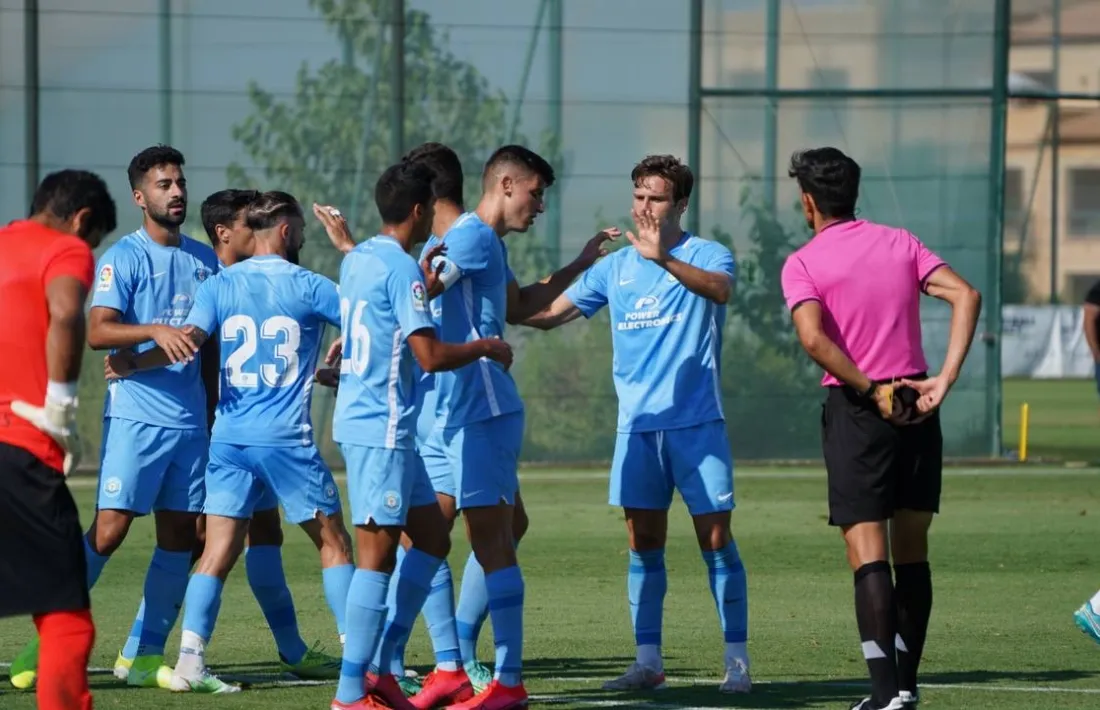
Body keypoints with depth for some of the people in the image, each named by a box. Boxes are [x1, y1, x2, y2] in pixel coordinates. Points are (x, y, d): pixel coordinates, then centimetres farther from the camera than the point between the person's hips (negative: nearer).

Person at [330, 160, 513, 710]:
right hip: (383, 426, -10)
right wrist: (487, 348, -5)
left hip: (359, 418, 10)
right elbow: (431, 356, -21)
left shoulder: (357, 259, 13)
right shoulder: (402, 269, -15)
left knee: (432, 538, 15)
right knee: (377, 554, -7)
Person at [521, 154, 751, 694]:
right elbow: (548, 314, 13)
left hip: (696, 422, -4)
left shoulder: (707, 255, -3)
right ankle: (648, 660, 10)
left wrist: (664, 259, -43)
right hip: (637, 427, 4)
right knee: (644, 544, 5)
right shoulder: (615, 267, 10)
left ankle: (737, 662, 2)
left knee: (716, 539, -4)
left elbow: (720, 289, -27)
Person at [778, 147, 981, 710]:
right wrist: (944, 380, -7)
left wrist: (872, 390, -12)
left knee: (868, 554, -7)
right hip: (917, 408, 4)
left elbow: (813, 338, -20)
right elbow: (965, 295, -2)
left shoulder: (803, 264, -3)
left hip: (857, 410, -4)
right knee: (911, 552, 13)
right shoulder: (899, 243, 9)